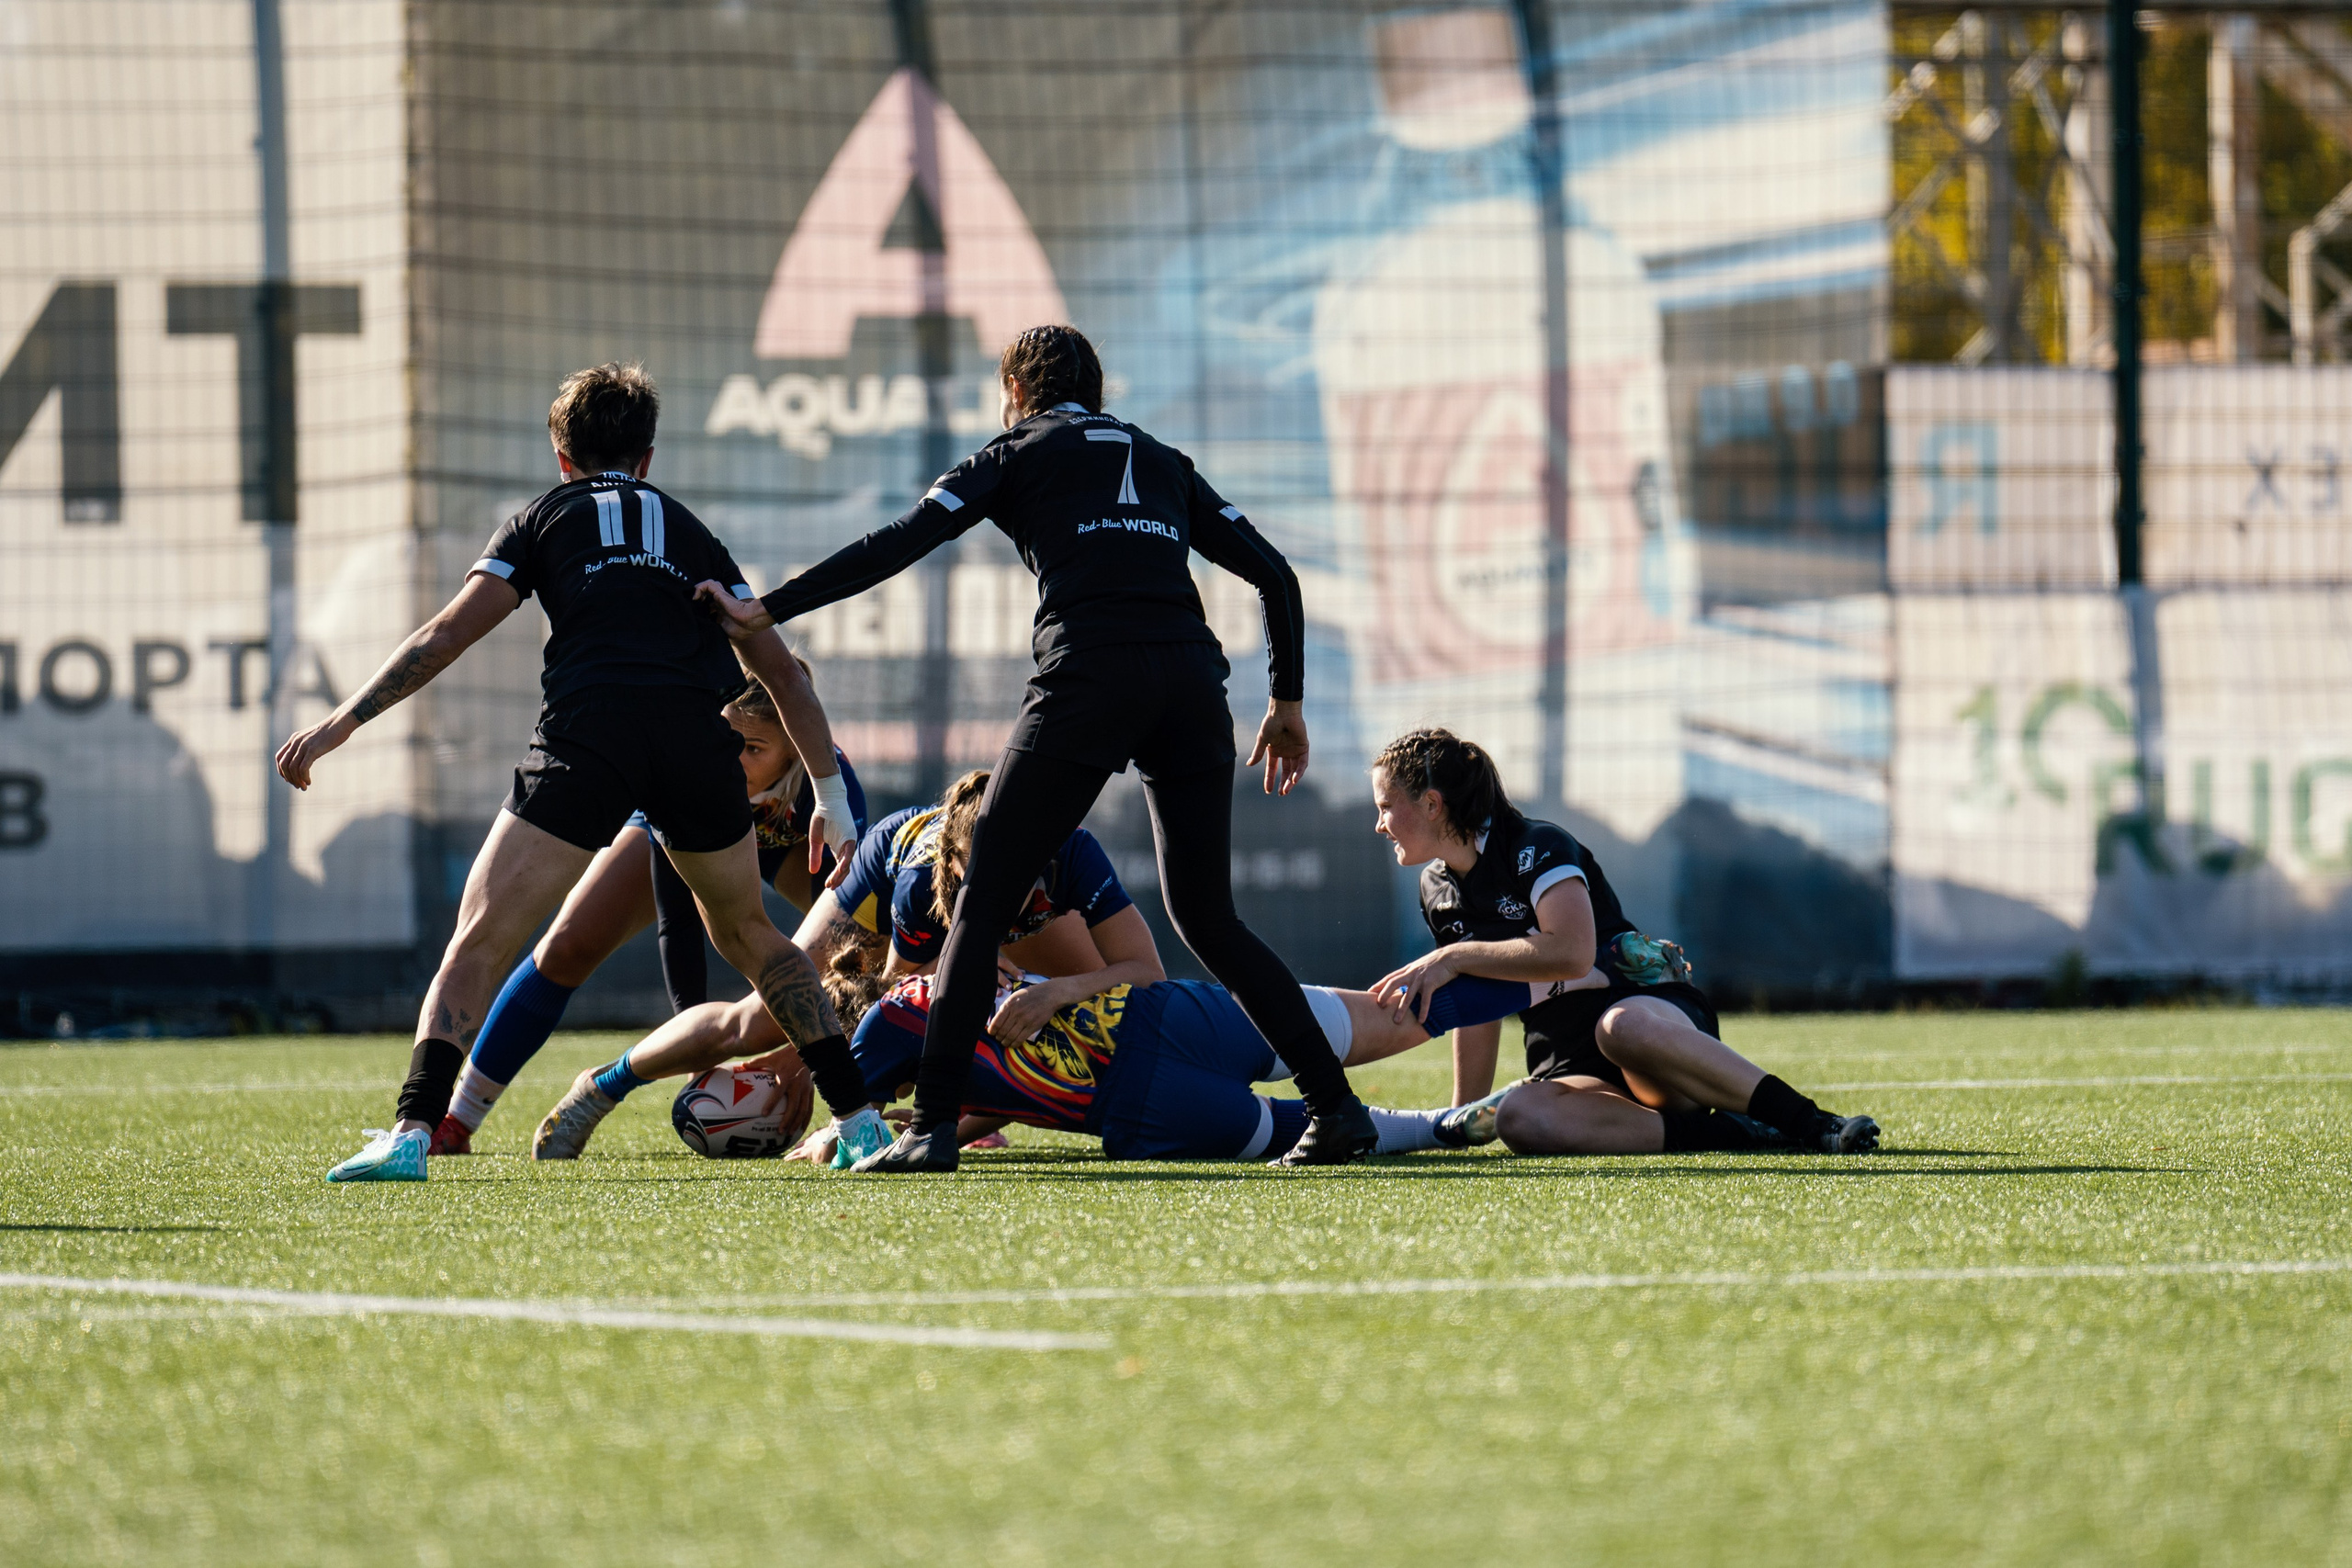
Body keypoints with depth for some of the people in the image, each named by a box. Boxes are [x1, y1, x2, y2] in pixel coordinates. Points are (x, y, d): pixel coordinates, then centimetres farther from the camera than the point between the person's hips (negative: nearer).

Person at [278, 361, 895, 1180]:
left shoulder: (544, 519, 22)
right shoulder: (689, 531, 29)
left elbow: (446, 635, 10)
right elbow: (779, 668, 27)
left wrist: (340, 723, 11)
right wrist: (832, 797, 33)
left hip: (587, 734, -3)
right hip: (698, 736, 3)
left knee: (478, 945, 0)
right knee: (747, 933, 25)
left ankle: (413, 1132, -19)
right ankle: (858, 1119, 19)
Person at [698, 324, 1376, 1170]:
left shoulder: (1019, 451, 15)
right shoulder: (1161, 461, 27)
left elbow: (898, 544, 3)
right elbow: (1274, 575, 20)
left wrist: (765, 612, 6)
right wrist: (1287, 702, 28)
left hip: (1087, 679, -4)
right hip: (1191, 680, 4)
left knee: (981, 902, 3)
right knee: (1207, 918, 15)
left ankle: (932, 1124, -6)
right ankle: (1336, 1107, 7)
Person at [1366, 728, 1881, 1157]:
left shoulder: (1538, 848, -8)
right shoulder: (1437, 890, 16)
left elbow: (1571, 953, -26)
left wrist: (1454, 959, -22)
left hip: (1654, 1010, -5)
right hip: (1571, 1069, 5)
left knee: (1622, 1027, -47)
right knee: (1520, 1118, -35)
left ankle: (1812, 1124, -40)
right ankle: (1733, 1132, -33)